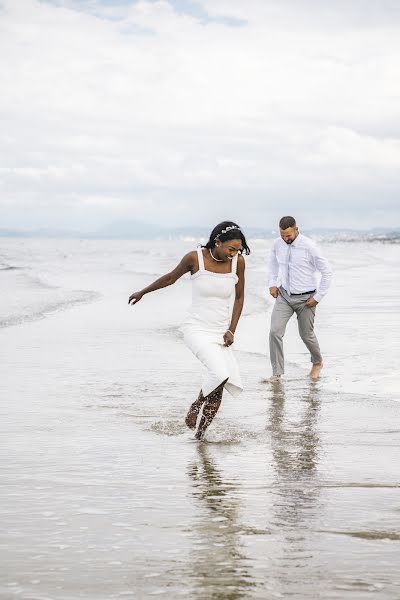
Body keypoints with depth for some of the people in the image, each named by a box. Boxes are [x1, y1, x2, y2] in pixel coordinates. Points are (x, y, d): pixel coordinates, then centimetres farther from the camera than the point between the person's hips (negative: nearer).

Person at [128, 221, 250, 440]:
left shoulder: (238, 262, -4)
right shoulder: (195, 258, -12)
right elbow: (171, 278, 7)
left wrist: (231, 330, 1)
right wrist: (142, 292, 20)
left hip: (220, 333, 4)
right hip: (197, 329, -4)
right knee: (220, 374, -28)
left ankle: (200, 434, 15)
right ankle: (197, 404, 2)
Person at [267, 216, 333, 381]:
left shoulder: (309, 246, -19)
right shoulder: (277, 244, -5)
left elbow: (327, 271, -12)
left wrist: (318, 297, -12)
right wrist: (273, 284, 6)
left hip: (305, 299, -3)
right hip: (284, 295, 3)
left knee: (306, 335, 10)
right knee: (275, 332, -11)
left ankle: (317, 363, 40)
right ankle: (277, 372, -3)